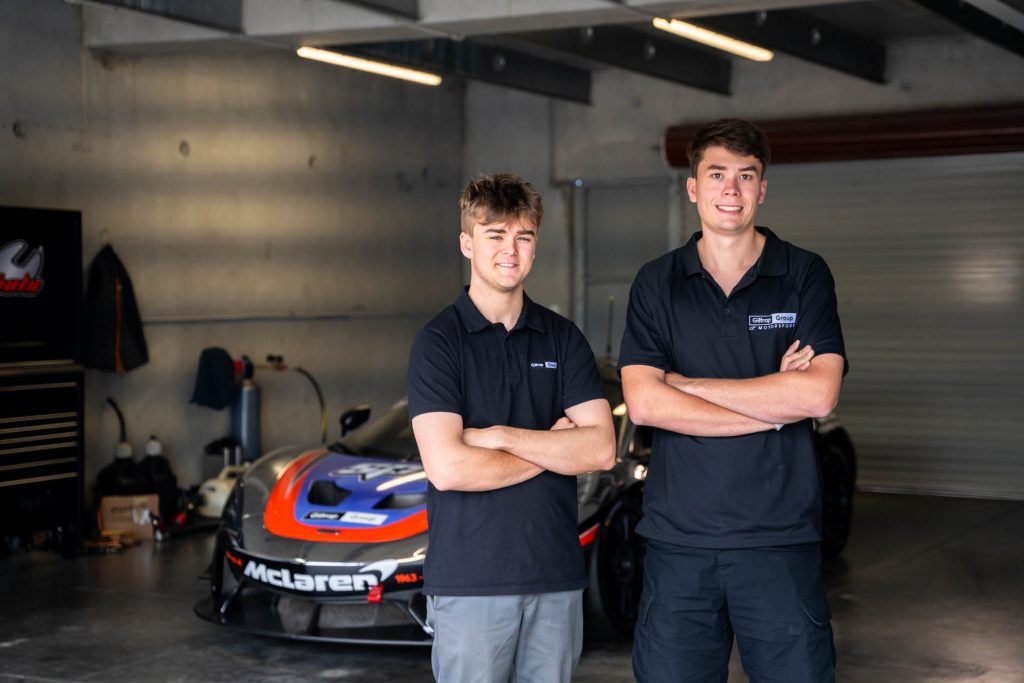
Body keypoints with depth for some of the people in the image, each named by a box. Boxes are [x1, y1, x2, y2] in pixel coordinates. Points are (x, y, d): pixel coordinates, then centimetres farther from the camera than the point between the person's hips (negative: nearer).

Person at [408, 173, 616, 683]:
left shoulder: (563, 338, 8)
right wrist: (553, 448, -6)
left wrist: (501, 436, -12)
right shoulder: (438, 341, -5)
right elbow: (447, 468, -17)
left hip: (557, 576, 4)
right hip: (470, 579, -4)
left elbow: (601, 449, -2)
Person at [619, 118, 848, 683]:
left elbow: (819, 394, -11)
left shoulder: (805, 275, 3)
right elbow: (643, 403, -7)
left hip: (780, 539, -1)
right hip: (679, 538, 1)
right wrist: (773, 405, -10)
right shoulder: (657, 283, 6)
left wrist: (686, 385, -8)